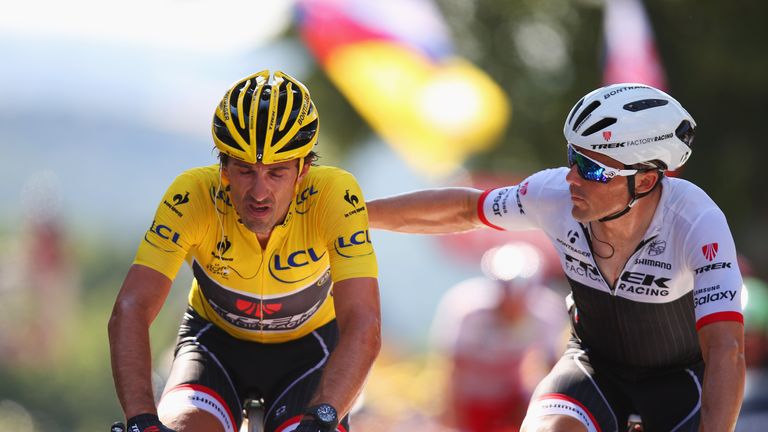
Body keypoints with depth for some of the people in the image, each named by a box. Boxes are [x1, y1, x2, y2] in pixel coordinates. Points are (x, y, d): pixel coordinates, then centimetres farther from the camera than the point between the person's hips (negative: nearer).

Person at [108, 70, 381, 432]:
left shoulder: (334, 195, -31)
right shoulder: (193, 194, -29)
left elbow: (363, 326, -38)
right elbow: (129, 312, -34)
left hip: (307, 347, 0)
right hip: (215, 339, 0)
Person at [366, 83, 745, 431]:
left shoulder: (697, 223, -32)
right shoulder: (554, 194, -22)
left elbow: (726, 352, -39)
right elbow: (463, 210, -1)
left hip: (680, 376, -2)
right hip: (595, 365, 2)